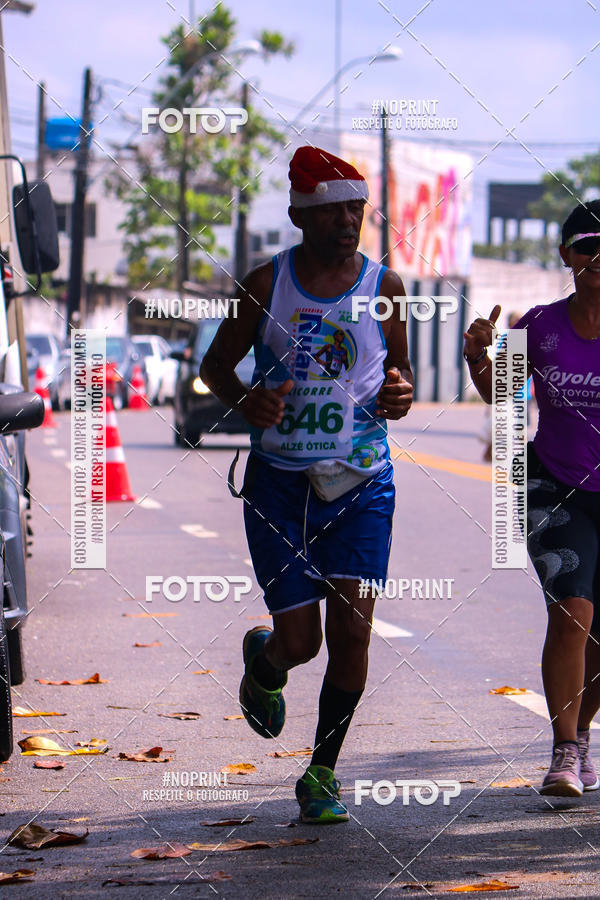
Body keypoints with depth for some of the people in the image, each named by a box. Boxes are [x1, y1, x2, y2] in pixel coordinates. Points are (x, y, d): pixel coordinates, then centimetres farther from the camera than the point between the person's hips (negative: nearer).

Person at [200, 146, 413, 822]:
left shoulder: (383, 287, 3)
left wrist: (399, 397, -7)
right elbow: (216, 363, 9)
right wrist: (245, 401, -12)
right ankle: (260, 664, 36)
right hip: (279, 482, -1)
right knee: (298, 641, -3)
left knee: (351, 628, -10)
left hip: (361, 485, 1)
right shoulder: (267, 284, -1)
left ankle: (322, 774, 6)